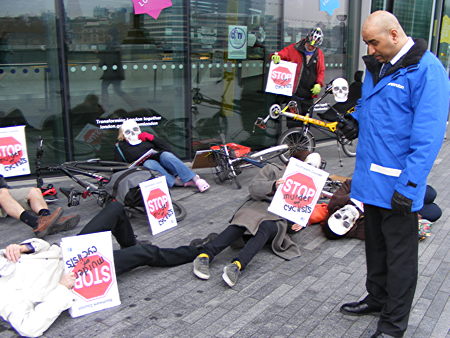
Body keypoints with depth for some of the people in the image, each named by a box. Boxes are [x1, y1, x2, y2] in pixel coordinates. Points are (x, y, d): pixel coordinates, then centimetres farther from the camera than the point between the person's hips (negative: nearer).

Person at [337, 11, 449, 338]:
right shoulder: (377, 66, 10)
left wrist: (409, 185, -23)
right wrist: (355, 122, 5)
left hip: (398, 183, -8)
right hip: (372, 176, 8)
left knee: (400, 253, 6)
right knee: (375, 243, 21)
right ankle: (377, 297, 41)